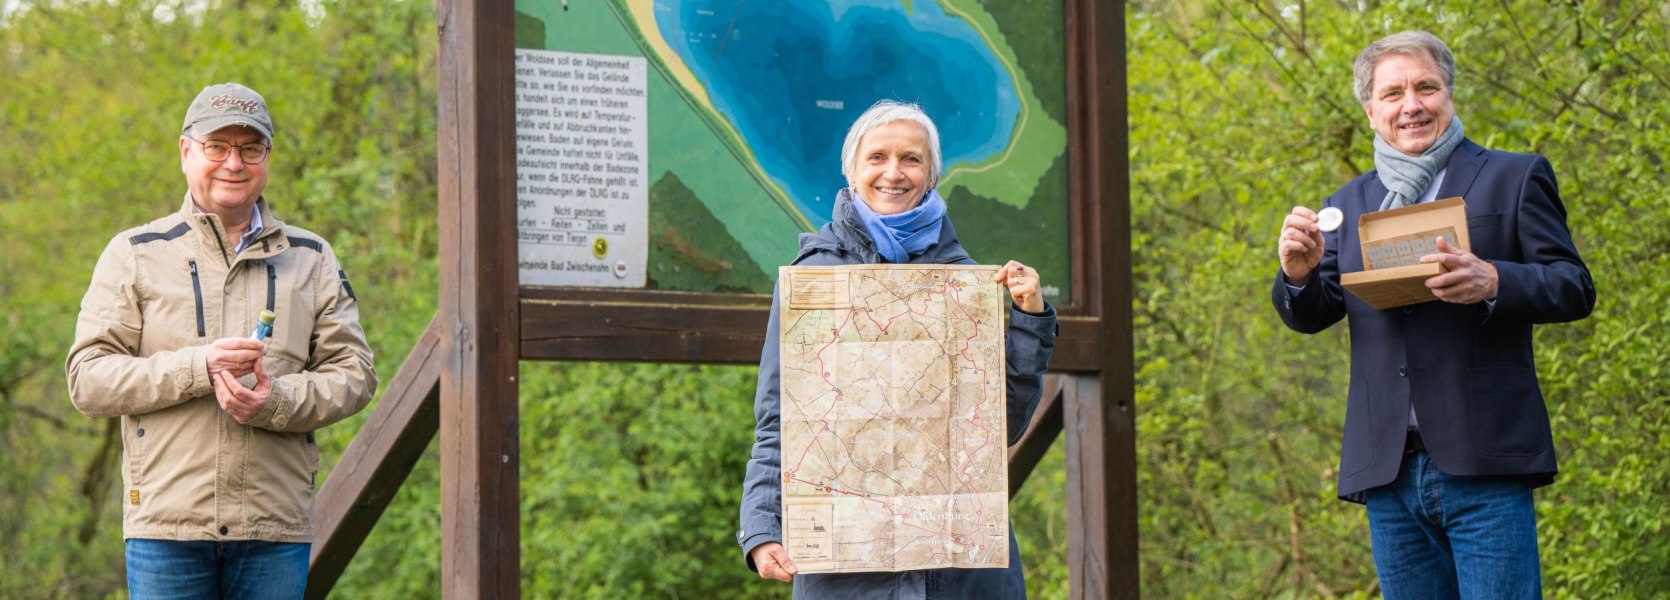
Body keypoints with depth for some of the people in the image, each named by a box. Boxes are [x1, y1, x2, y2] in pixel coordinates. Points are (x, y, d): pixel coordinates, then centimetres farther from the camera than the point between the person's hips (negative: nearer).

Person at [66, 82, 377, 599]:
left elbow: (353, 372, 8)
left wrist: (277, 401, -12)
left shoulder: (311, 258, 14)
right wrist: (198, 368, -14)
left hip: (277, 528, 2)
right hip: (167, 524, -2)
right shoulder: (134, 255, 8)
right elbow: (87, 379, 0)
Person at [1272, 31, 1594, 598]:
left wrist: (1492, 282, -20)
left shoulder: (1515, 178, 7)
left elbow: (1575, 289, 0)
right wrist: (1298, 274, -12)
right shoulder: (1349, 203, 18)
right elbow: (1309, 316, 12)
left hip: (1484, 467, -4)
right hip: (1389, 474, 4)